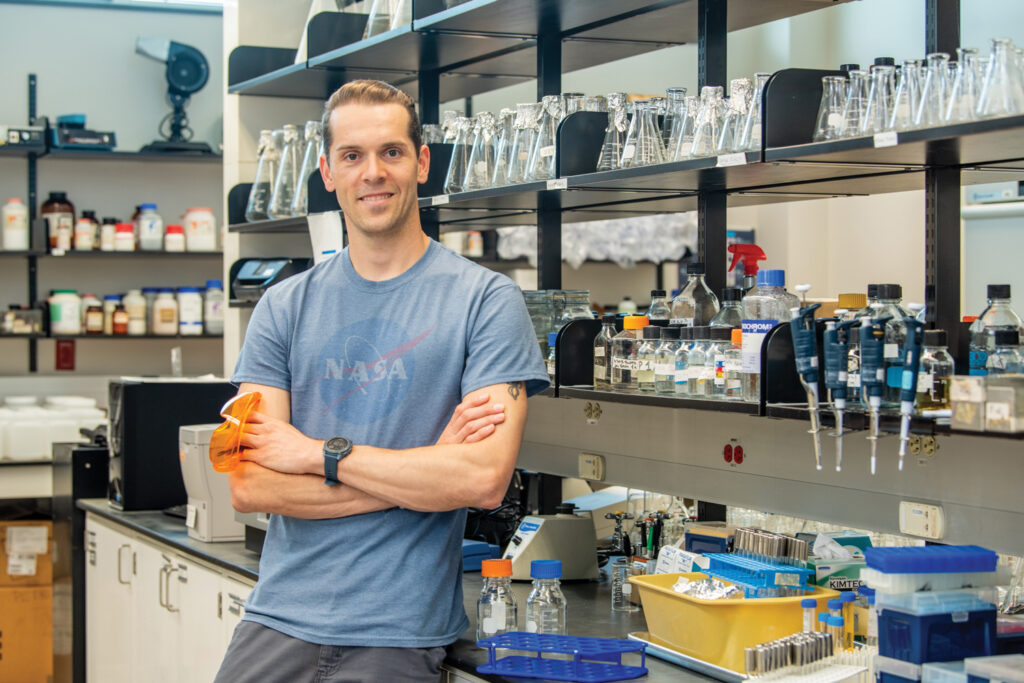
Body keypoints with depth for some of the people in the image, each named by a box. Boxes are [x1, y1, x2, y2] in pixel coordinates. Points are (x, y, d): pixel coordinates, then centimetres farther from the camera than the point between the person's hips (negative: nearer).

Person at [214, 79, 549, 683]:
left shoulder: (486, 301, -4)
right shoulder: (286, 307, 6)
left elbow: (486, 479, -16)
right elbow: (248, 487, -4)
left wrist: (318, 453, -10)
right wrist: (421, 473, -12)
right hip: (279, 619, 3)